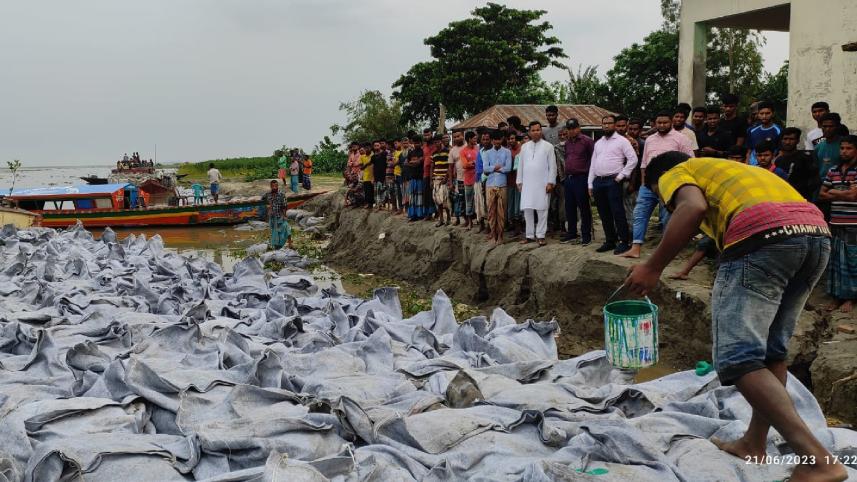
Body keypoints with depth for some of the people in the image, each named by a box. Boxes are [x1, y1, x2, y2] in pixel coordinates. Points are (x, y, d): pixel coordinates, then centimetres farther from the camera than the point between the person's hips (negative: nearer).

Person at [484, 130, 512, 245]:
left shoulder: (507, 152, 5)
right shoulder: (487, 153, 9)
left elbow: (508, 168, -7)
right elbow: (485, 168, -3)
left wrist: (492, 169, -5)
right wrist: (497, 167, -7)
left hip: (502, 185, -1)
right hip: (490, 185, 1)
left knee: (501, 211, 1)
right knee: (491, 211, 2)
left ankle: (500, 235, 7)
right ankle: (492, 234, 8)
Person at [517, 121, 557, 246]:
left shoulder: (548, 146, 1)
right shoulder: (524, 147, 12)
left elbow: (552, 166, -1)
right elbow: (521, 165, 14)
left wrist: (550, 182, -7)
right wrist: (519, 182, 9)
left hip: (542, 184, -3)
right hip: (527, 184, 3)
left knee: (542, 210, -2)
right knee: (527, 210, 3)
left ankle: (541, 235, 3)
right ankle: (529, 235, 11)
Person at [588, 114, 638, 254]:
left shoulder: (621, 141, 0)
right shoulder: (598, 143, 19)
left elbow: (633, 159, -6)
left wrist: (621, 176, -10)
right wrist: (590, 184, 13)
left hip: (613, 181, -6)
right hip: (598, 181, 6)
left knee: (617, 212, -9)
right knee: (604, 214, 10)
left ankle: (624, 242, -4)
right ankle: (610, 241, 18)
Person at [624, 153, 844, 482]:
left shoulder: (675, 173, 17)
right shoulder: (726, 170, 39)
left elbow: (693, 208, -6)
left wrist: (653, 267, -3)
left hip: (762, 235, -8)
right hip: (816, 232, 9)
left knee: (738, 357, -7)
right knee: (771, 350, 20)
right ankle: (754, 443, 29)